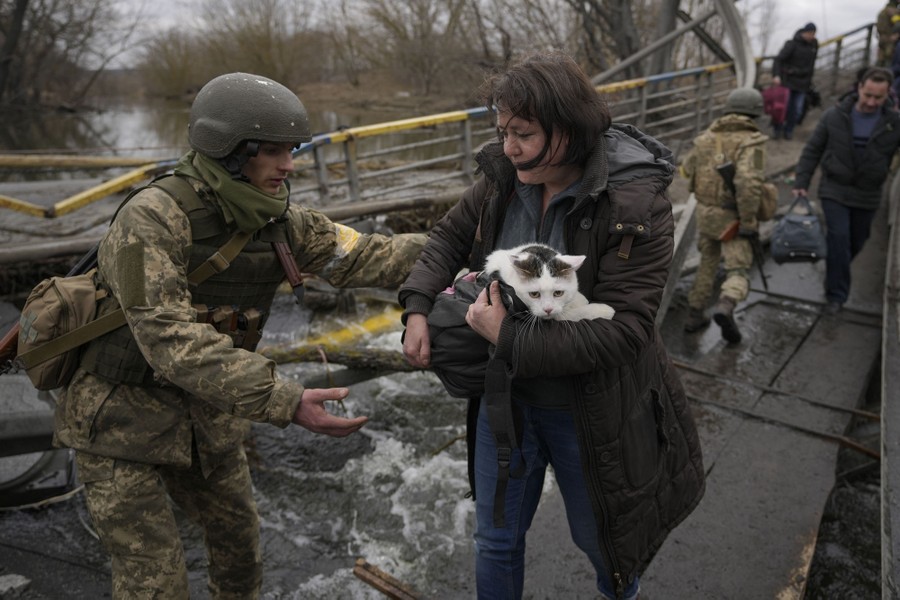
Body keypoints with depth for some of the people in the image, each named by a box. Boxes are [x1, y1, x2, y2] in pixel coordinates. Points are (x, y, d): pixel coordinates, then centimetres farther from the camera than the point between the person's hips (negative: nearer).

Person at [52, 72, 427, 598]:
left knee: (241, 546, 20)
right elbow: (173, 342, -34)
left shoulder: (278, 221, -5)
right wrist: (286, 402, -41)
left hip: (206, 416, 6)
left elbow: (361, 257, -7)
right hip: (123, 421, -6)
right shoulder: (153, 219, -26)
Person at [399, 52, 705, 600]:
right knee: (496, 540, 19)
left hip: (589, 411, -3)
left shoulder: (636, 205, -24)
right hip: (505, 397, 4)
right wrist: (419, 308, -8)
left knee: (601, 537, 23)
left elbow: (621, 330, -27)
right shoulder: (504, 176, -8)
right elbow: (451, 237, 8)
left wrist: (509, 339, -29)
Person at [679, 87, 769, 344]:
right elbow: (749, 182, -31)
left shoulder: (708, 136, 2)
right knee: (738, 273, -3)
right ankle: (725, 307, -33)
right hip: (732, 217, -5)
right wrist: (749, 222, -24)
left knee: (708, 264, 23)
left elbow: (688, 168, 17)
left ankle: (695, 315, 23)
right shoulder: (751, 142, -16)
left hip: (705, 212, 5)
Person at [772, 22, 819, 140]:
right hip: (788, 81, -4)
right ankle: (778, 129, 12)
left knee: (797, 110, 0)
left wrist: (809, 80, 20)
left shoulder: (814, 44, 7)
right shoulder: (792, 44, -11)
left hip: (803, 83, 5)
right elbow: (778, 59, -18)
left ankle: (789, 130, 15)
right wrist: (776, 75, -32)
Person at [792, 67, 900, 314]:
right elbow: (812, 150, 0)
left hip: (867, 197, 2)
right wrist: (801, 183, -5)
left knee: (856, 241, 14)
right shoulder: (835, 116, -6)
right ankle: (836, 294, -3)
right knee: (838, 237, -12)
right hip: (835, 191, -2)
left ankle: (836, 273, 42)